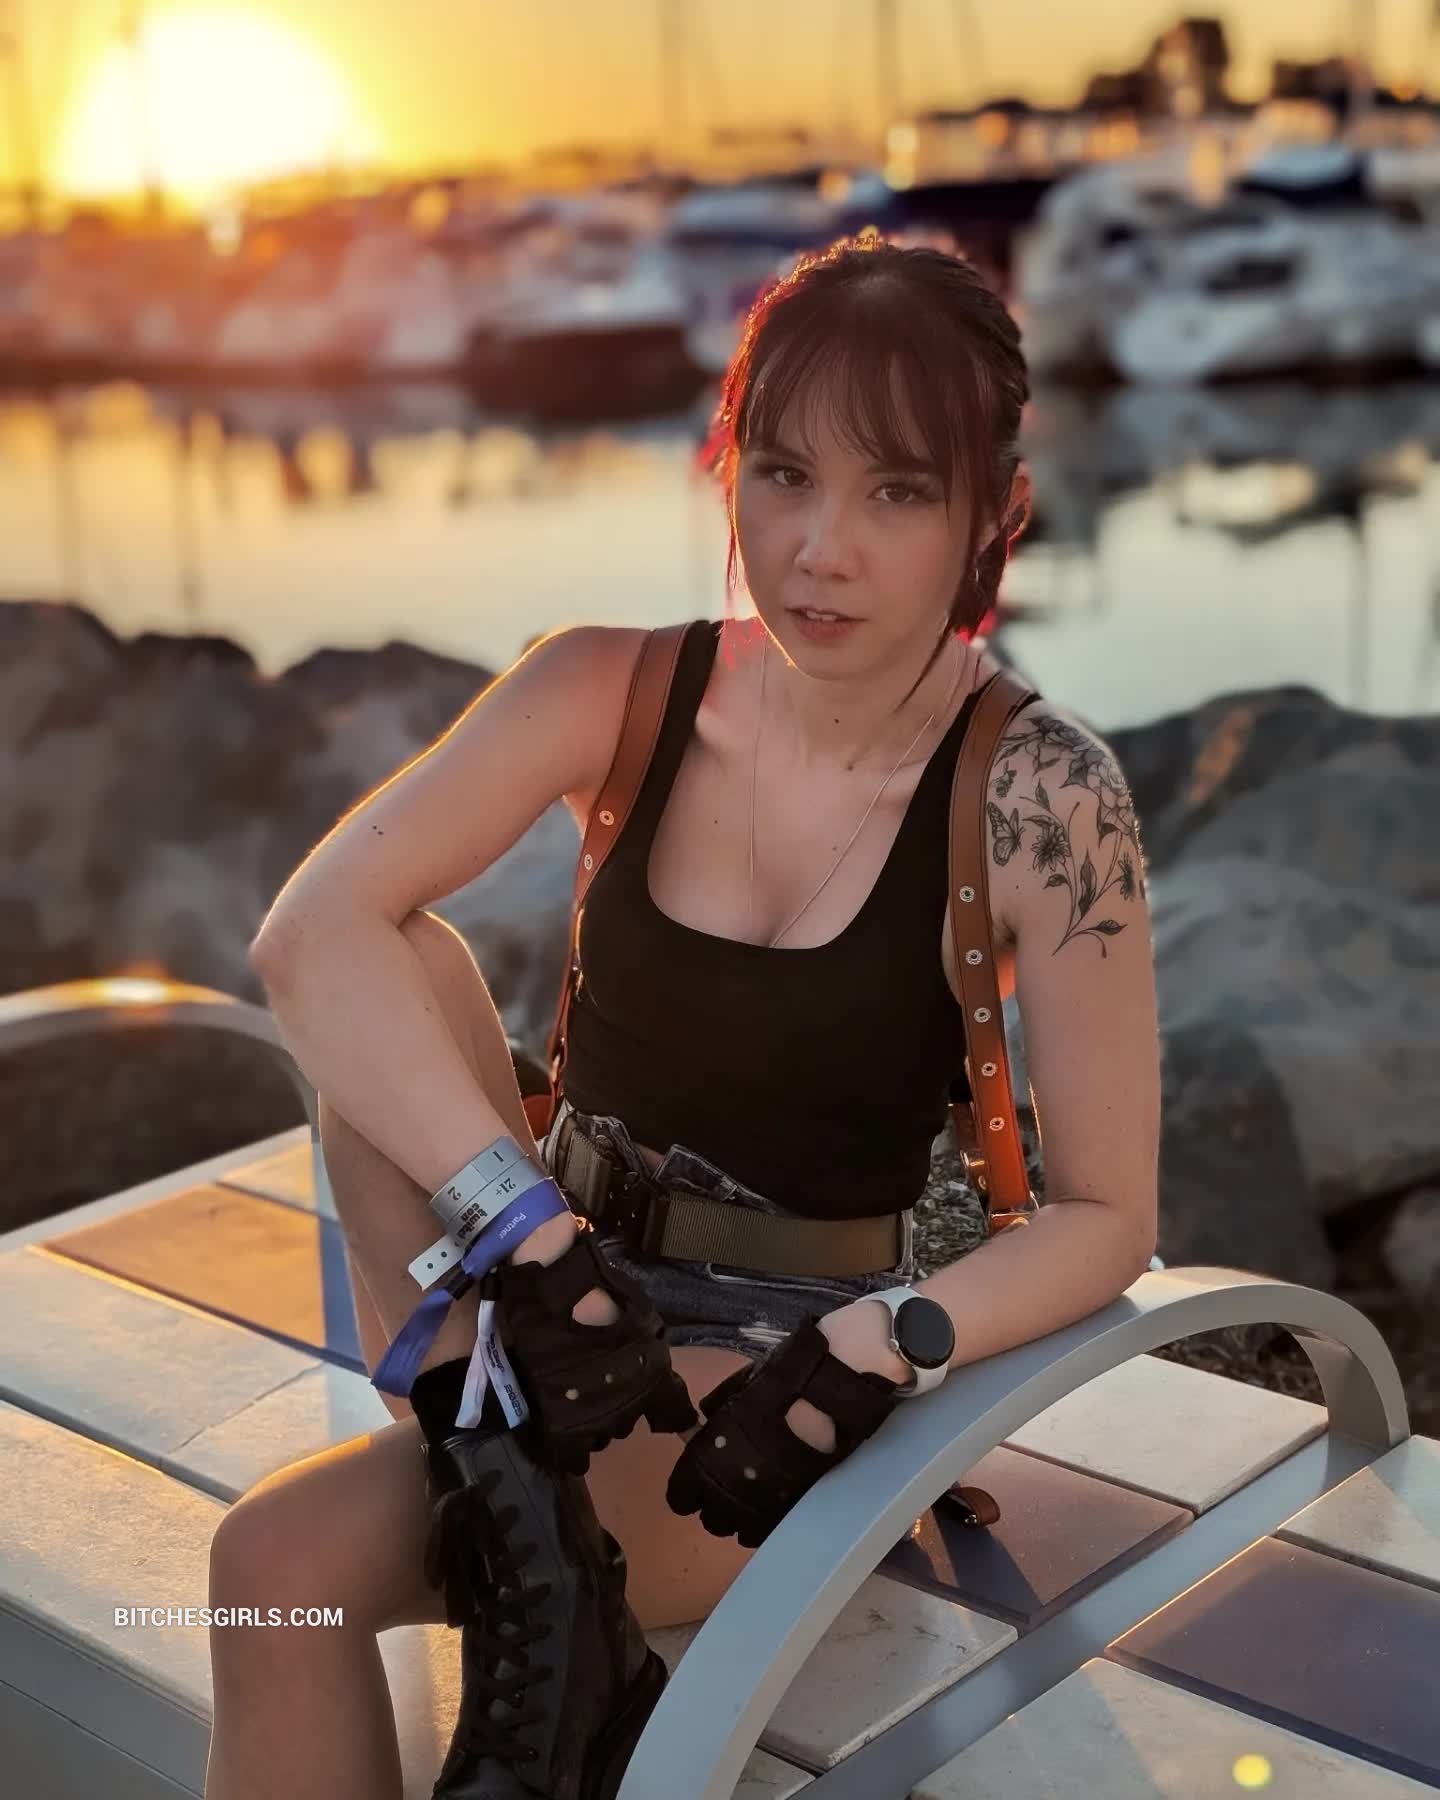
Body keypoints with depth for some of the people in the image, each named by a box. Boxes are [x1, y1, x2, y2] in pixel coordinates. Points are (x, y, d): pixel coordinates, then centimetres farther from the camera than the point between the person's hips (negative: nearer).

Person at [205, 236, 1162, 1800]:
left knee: (281, 1565, -26)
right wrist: (527, 1236, -31)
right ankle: (504, 1458, -24)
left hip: (791, 1368, -4)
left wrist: (874, 1354, -28)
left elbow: (1107, 1217, -11)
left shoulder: (1038, 794, -16)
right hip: (569, 1301, 4)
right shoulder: (617, 693, -9)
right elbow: (311, 935, -21)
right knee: (401, 965, -23)